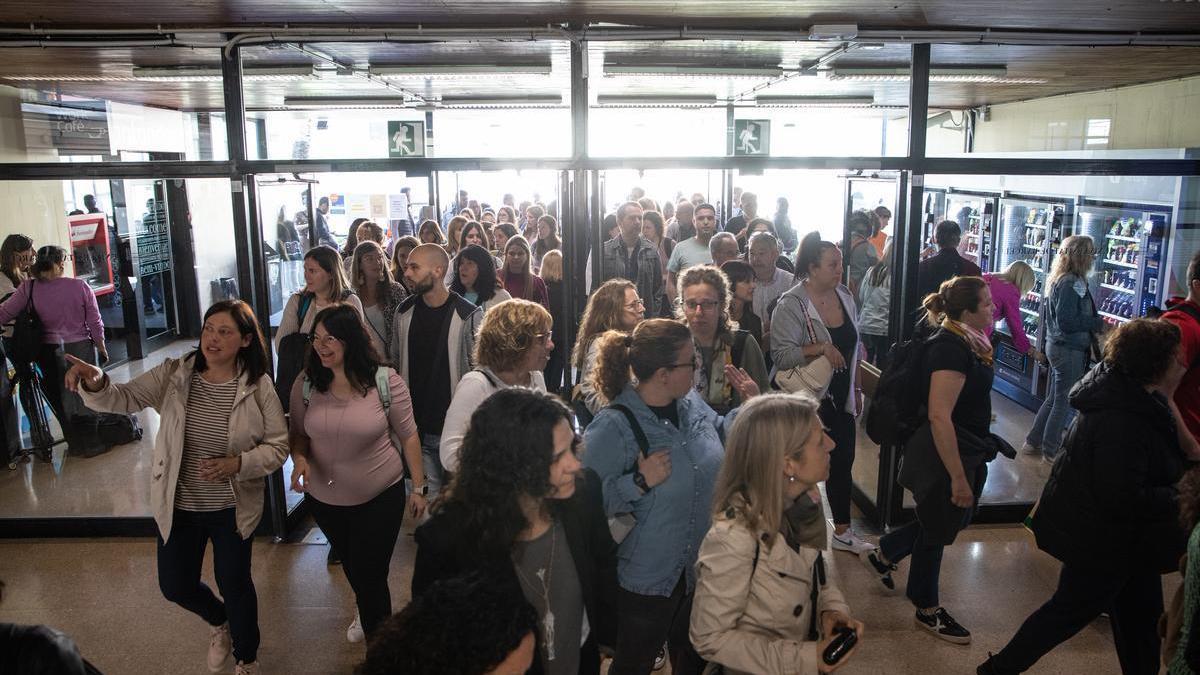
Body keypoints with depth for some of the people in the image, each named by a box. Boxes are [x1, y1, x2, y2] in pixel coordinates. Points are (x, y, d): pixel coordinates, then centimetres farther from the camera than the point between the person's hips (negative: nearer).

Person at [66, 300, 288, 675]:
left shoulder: (258, 387, -15)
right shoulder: (174, 374, -9)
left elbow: (277, 446, -11)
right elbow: (123, 398, -16)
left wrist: (237, 464, -27)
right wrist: (95, 383, -37)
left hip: (232, 508, -2)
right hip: (177, 506, 3)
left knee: (234, 585, 12)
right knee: (175, 586, 16)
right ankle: (220, 622, 51)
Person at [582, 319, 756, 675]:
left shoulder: (692, 402, -4)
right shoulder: (612, 427, -26)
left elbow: (722, 442, 15)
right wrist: (640, 482, -33)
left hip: (700, 567, 7)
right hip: (646, 579, -6)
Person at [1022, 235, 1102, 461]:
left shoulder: (1059, 279, 10)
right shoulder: (1071, 282, -19)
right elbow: (1066, 321, -24)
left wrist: (1094, 324, 12)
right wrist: (1098, 323, -16)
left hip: (1057, 345, 10)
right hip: (1069, 349, -10)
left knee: (1053, 399, 17)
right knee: (1063, 402, 2)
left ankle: (1033, 442, 25)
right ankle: (1051, 450, 11)